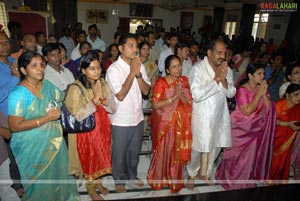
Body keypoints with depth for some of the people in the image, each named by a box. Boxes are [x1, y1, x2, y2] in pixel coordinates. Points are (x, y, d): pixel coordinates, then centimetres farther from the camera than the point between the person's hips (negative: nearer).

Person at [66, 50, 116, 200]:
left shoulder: (103, 84, -3)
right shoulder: (75, 88, -19)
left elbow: (113, 108, -5)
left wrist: (102, 98, -23)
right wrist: (95, 98, -28)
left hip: (102, 129, 5)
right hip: (86, 131, -5)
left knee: (101, 156, 20)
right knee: (89, 159, 13)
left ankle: (98, 182, 45)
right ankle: (91, 188, 38)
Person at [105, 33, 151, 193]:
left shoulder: (140, 66, 0)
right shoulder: (114, 69, -16)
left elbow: (146, 90, -4)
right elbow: (120, 95, -23)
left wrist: (138, 73, -19)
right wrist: (132, 72, -23)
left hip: (138, 117, 5)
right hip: (121, 120, -5)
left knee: (135, 151, 22)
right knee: (120, 152, 15)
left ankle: (132, 175, 46)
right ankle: (119, 179, 39)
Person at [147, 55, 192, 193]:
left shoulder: (184, 80, 1)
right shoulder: (161, 82, -15)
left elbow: (190, 102, -1)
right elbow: (156, 105, -22)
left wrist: (181, 96, -20)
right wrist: (174, 97, -26)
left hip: (180, 123, 4)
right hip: (165, 123, -4)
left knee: (177, 152, 14)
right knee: (163, 151, 10)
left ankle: (174, 180, 36)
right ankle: (158, 179, 33)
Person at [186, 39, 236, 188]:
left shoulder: (226, 69, 4)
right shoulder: (198, 69, -16)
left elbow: (231, 93, 3)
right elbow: (196, 95, -26)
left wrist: (224, 80, -16)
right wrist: (216, 78, -24)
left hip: (219, 115, 6)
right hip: (202, 116, -6)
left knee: (215, 146, 18)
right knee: (198, 147, 7)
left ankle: (206, 173, 42)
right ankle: (191, 174, 33)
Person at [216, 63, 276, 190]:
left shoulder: (261, 88, 0)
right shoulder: (242, 90, -20)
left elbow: (268, 108, -6)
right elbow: (247, 111, -25)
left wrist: (264, 93, -19)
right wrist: (258, 94, -26)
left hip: (255, 128, 6)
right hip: (240, 127, -6)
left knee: (250, 154, 16)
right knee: (237, 154, 7)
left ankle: (245, 178, 39)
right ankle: (231, 179, 29)